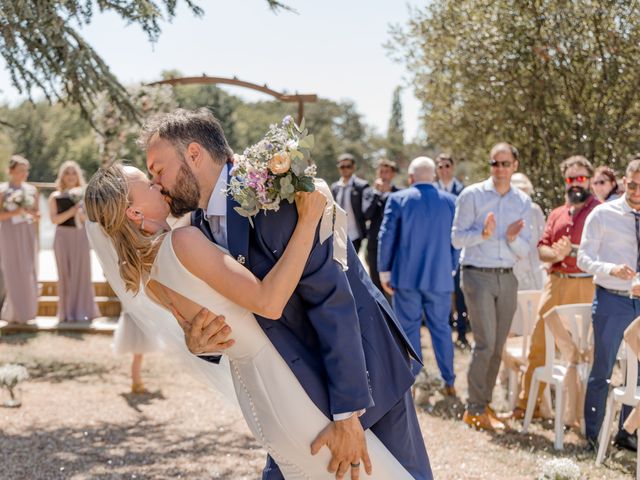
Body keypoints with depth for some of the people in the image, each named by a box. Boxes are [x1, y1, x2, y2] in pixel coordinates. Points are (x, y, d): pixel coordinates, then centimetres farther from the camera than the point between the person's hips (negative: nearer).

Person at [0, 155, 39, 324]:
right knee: (14, 274, -4)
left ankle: (26, 312, 15)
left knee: (29, 274, 4)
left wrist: (34, 214, -6)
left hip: (28, 235, 5)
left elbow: (37, 213, 15)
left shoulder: (31, 190, 10)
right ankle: (14, 314, 5)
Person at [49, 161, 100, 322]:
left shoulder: (83, 194, 8)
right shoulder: (55, 196, 4)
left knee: (82, 273, 0)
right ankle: (67, 312, 6)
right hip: (63, 236, -1)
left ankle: (82, 311, 7)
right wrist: (71, 212, -17)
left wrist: (81, 214, -12)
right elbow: (54, 219, -6)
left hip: (81, 236, 1)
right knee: (65, 273, 0)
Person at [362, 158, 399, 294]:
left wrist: (388, 193, -10)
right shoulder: (369, 192, 9)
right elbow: (367, 214, -4)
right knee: (376, 284, 8)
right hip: (374, 244, 3)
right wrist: (376, 192, -7)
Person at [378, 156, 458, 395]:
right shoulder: (450, 201, 1)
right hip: (440, 276, 2)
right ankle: (449, 381, 15)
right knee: (441, 327, 11)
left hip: (406, 277, -2)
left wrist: (384, 271, 3)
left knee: (408, 328, 7)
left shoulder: (397, 199, -5)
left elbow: (387, 237, -5)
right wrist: (451, 268, 16)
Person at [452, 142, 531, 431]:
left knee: (498, 346, 7)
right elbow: (456, 238, -3)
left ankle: (484, 403, 19)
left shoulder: (523, 202, 10)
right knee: (485, 343, -10)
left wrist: (513, 238, -13)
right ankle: (474, 409, -2)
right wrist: (482, 234, -21)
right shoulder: (472, 195, -1)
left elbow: (524, 251, 9)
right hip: (478, 275, -4)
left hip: (507, 277, 5)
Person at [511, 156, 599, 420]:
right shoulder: (556, 214, 19)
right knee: (538, 342, 4)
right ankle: (527, 403, 14)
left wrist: (573, 250, -16)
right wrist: (555, 254, -9)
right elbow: (541, 249, 12)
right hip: (556, 282, 5)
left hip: (586, 286, -5)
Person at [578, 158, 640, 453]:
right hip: (612, 300, -4)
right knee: (602, 370, 1)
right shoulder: (603, 214, -3)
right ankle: (593, 435, 13)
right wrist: (612, 269, -24)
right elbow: (583, 258, -5)